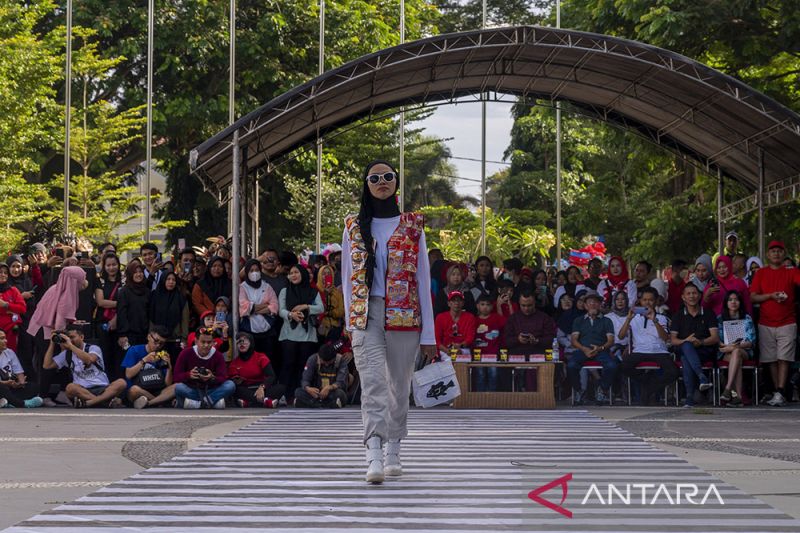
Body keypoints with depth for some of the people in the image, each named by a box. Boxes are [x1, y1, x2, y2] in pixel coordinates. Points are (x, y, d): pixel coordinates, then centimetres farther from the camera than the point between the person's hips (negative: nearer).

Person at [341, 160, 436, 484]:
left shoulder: (412, 226, 7)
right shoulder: (354, 226, 9)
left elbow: (423, 279, 5)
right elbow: (347, 277, 13)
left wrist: (428, 333, 1)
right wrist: (350, 320, 6)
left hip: (404, 316, 1)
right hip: (366, 315, -1)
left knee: (400, 385, 8)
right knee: (373, 383, -16)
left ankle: (393, 452, 22)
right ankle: (374, 457, -26)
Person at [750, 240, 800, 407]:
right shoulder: (761, 273, 9)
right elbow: (753, 297, 3)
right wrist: (771, 296, -10)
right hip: (766, 323, 2)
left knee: (784, 358, -10)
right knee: (771, 360, 2)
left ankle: (780, 393, -15)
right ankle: (778, 391, 8)